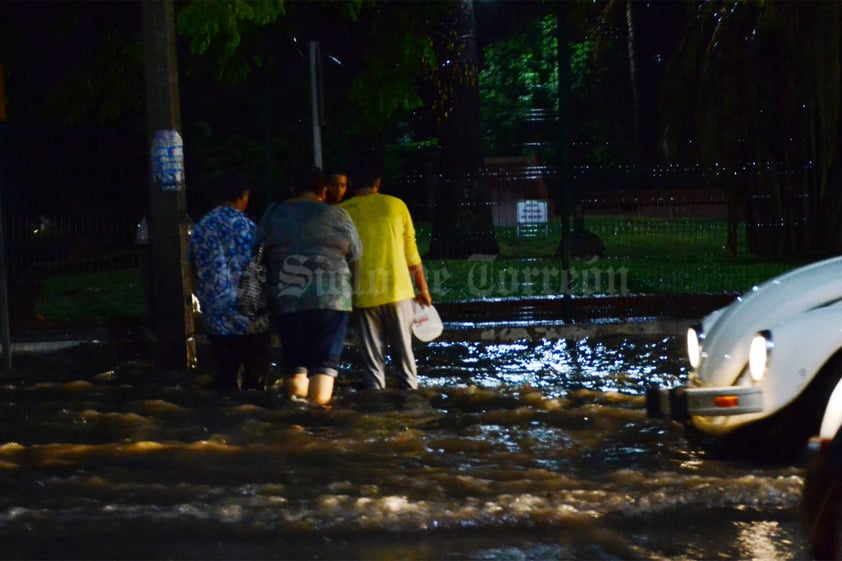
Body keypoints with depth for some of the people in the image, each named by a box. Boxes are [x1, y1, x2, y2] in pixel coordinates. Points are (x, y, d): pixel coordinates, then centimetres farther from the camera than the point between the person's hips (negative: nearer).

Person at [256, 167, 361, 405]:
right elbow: (355, 254, 11)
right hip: (330, 298, -2)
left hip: (285, 300, 2)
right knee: (324, 362, -2)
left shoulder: (273, 215, 7)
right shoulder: (336, 216, 1)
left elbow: (260, 254, 10)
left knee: (293, 362, 12)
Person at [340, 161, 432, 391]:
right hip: (397, 289, 0)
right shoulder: (396, 205, 2)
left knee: (372, 357, 5)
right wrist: (422, 288, 13)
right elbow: (412, 252, 5)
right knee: (403, 350, 10)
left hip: (363, 294, 0)